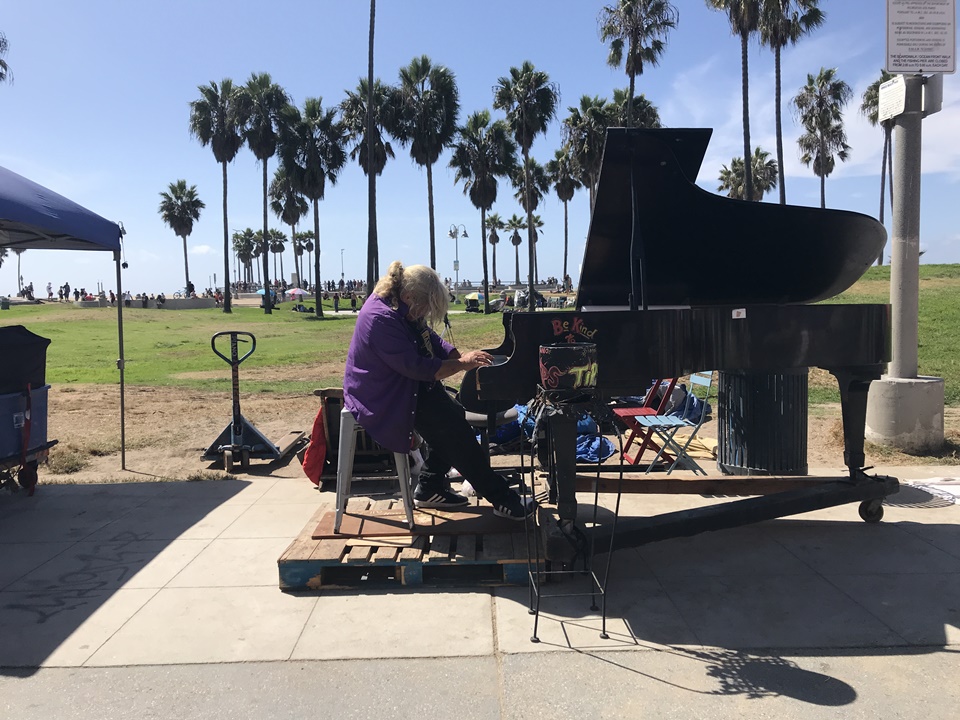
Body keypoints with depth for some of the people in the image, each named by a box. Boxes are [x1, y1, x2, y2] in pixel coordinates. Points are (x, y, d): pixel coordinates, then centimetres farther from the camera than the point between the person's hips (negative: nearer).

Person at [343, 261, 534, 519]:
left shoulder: (402, 308, 4)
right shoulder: (381, 319, -27)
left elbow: (432, 340, 11)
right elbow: (416, 367, -28)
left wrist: (464, 357, -5)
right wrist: (462, 364, -21)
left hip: (403, 385, 10)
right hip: (381, 398, -10)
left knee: (451, 417, -3)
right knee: (455, 429, -18)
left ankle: (429, 489, 11)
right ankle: (502, 499, -11)